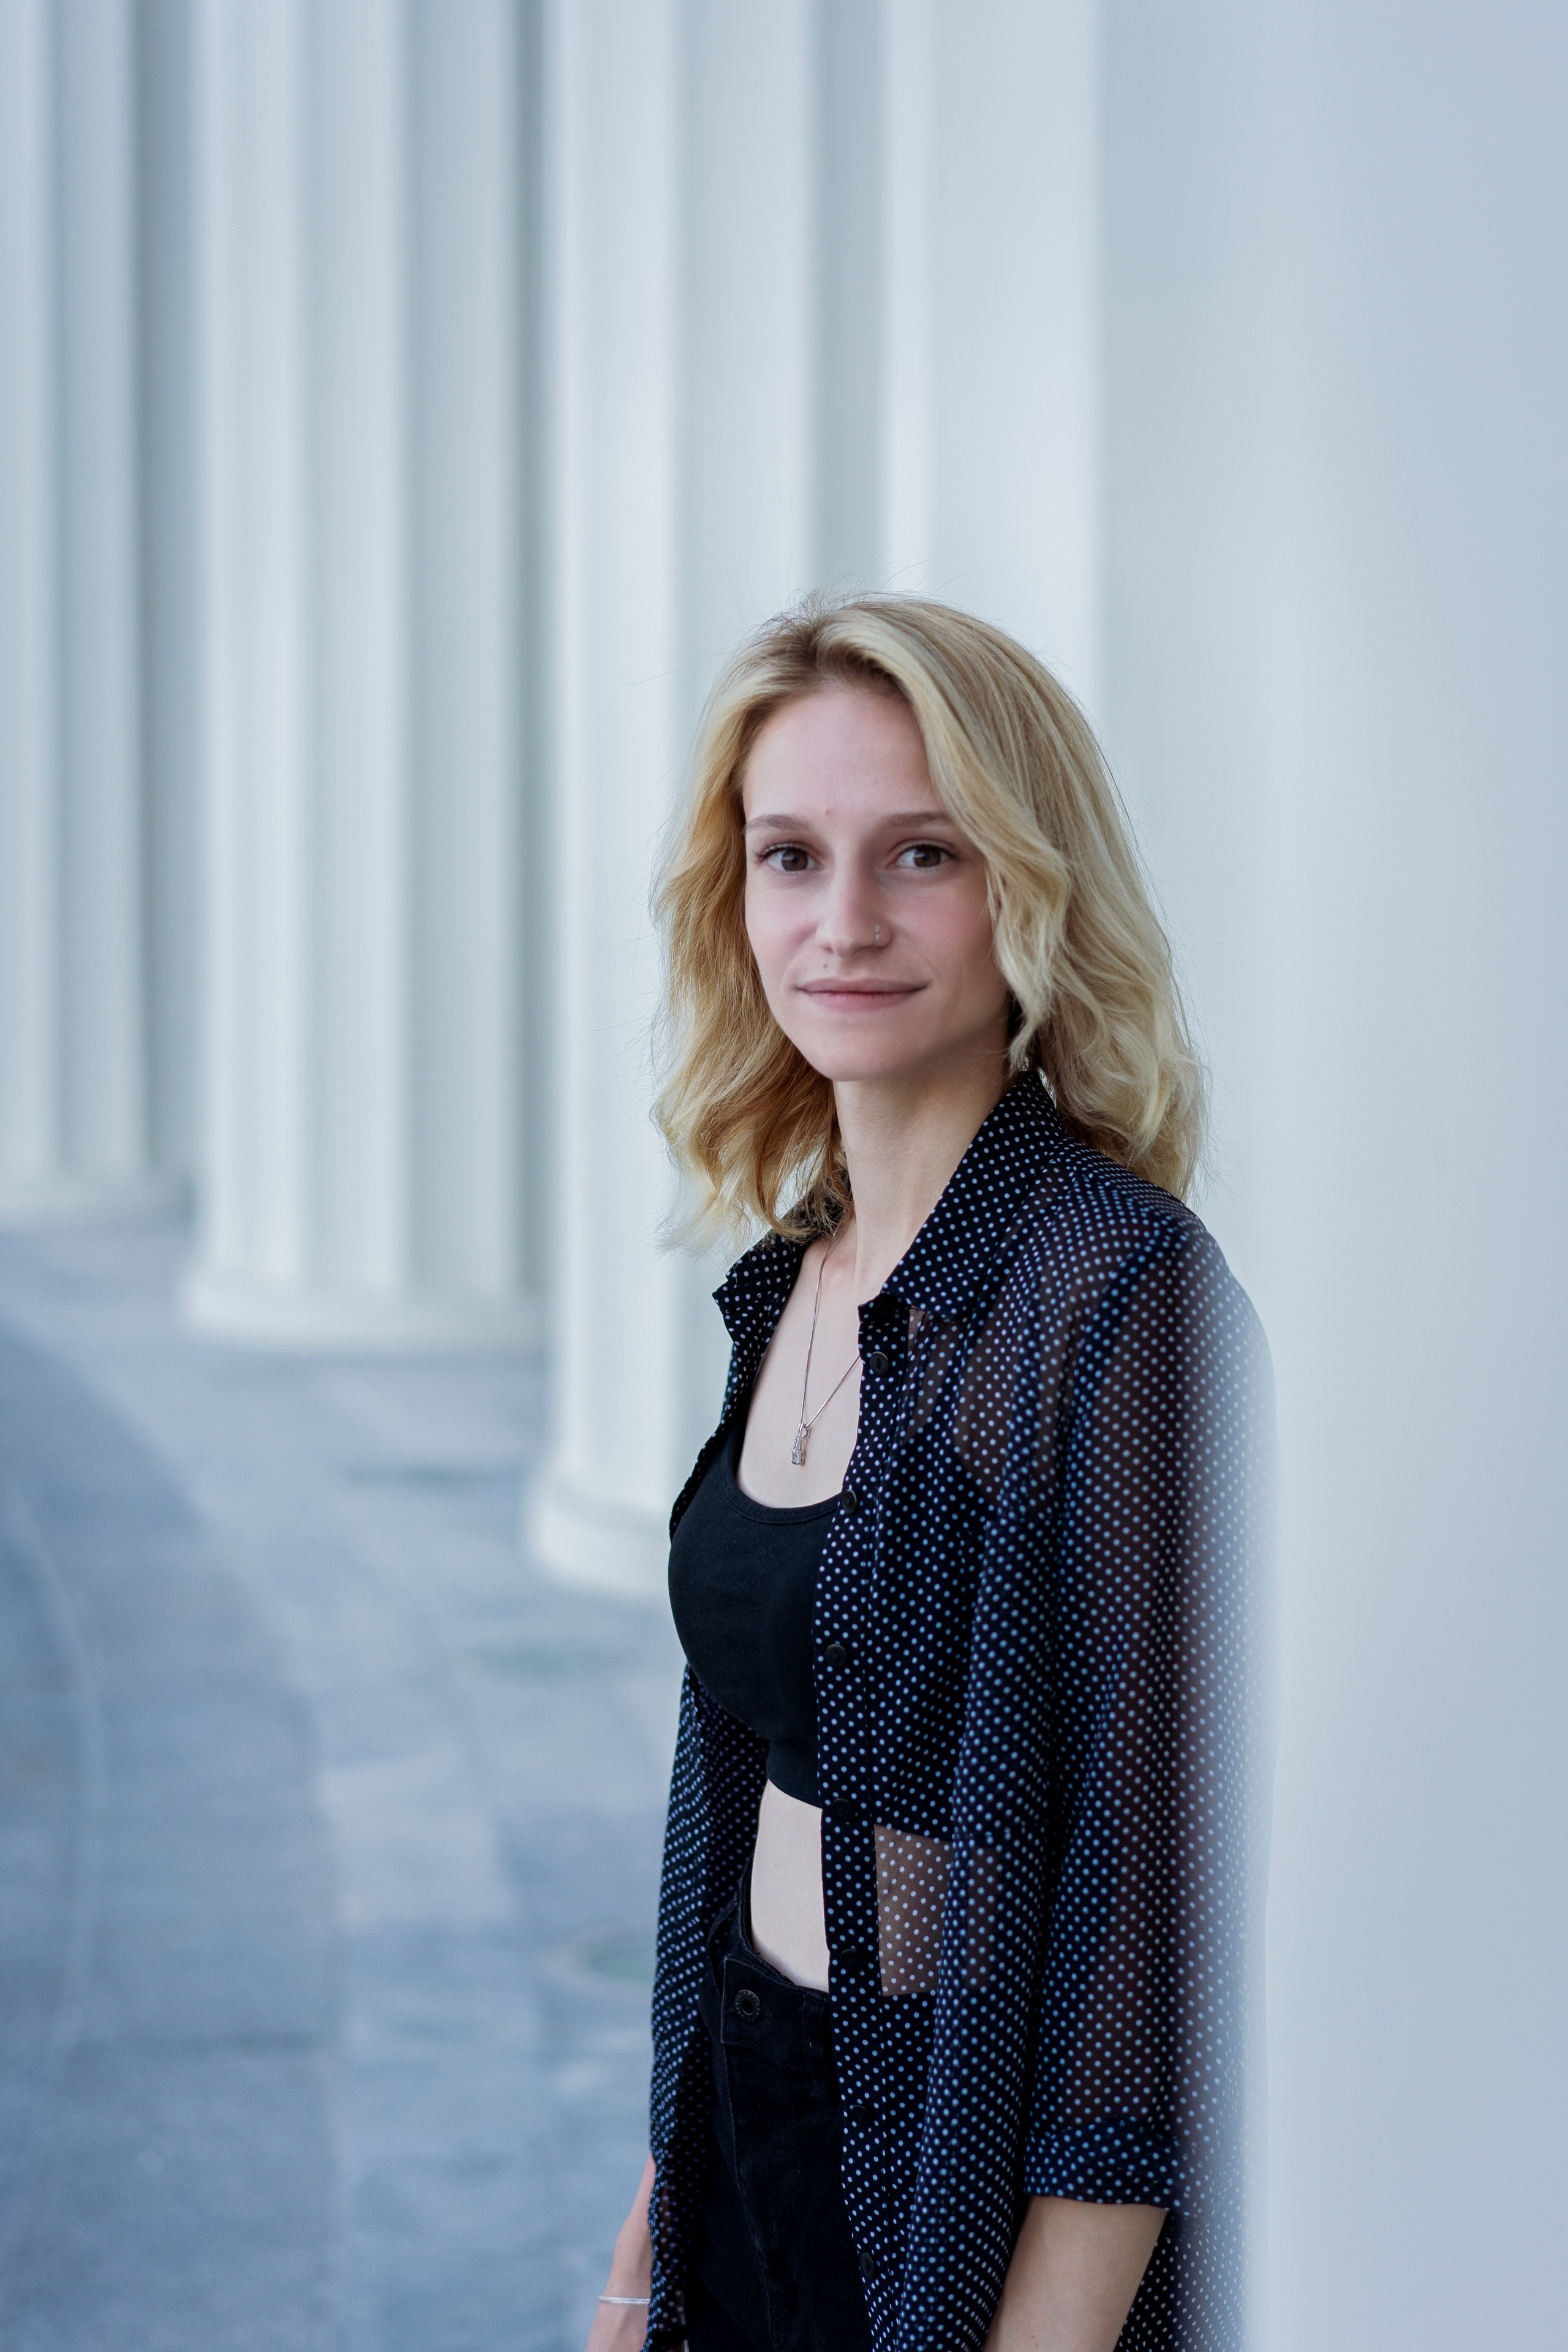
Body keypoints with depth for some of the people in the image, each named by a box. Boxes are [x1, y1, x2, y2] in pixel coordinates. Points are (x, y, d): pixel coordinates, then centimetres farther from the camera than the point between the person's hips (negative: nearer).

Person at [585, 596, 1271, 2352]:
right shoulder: (794, 1279, 5)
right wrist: (661, 2208, 13)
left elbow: (1152, 1879, -19)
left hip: (980, 2206, -7)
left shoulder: (1121, 1295, -18)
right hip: (760, 2142, 7)